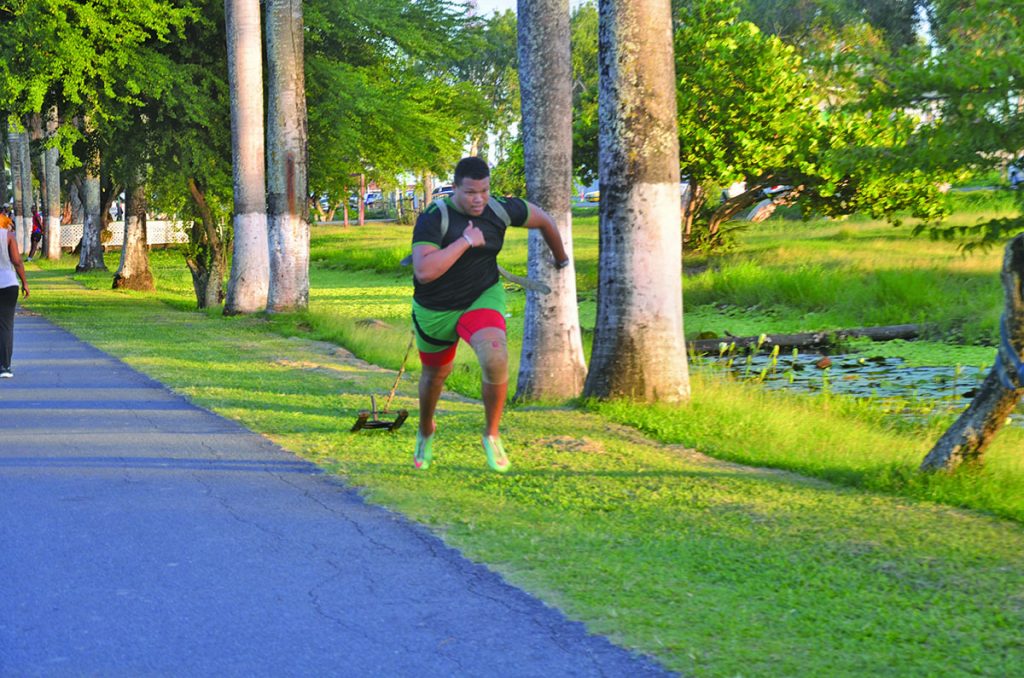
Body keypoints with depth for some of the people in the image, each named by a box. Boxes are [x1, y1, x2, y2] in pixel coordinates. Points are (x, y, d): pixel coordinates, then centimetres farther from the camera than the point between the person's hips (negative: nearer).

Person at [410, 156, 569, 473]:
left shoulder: (501, 210, -14)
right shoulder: (433, 218, -25)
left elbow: (543, 219, 8)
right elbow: (424, 272, -39)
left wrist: (561, 258, 24)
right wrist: (466, 241, -35)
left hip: (482, 298, 1)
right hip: (435, 310, -1)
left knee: (495, 357, -30)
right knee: (436, 373, 20)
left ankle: (491, 436, -9)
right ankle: (426, 430, 54)